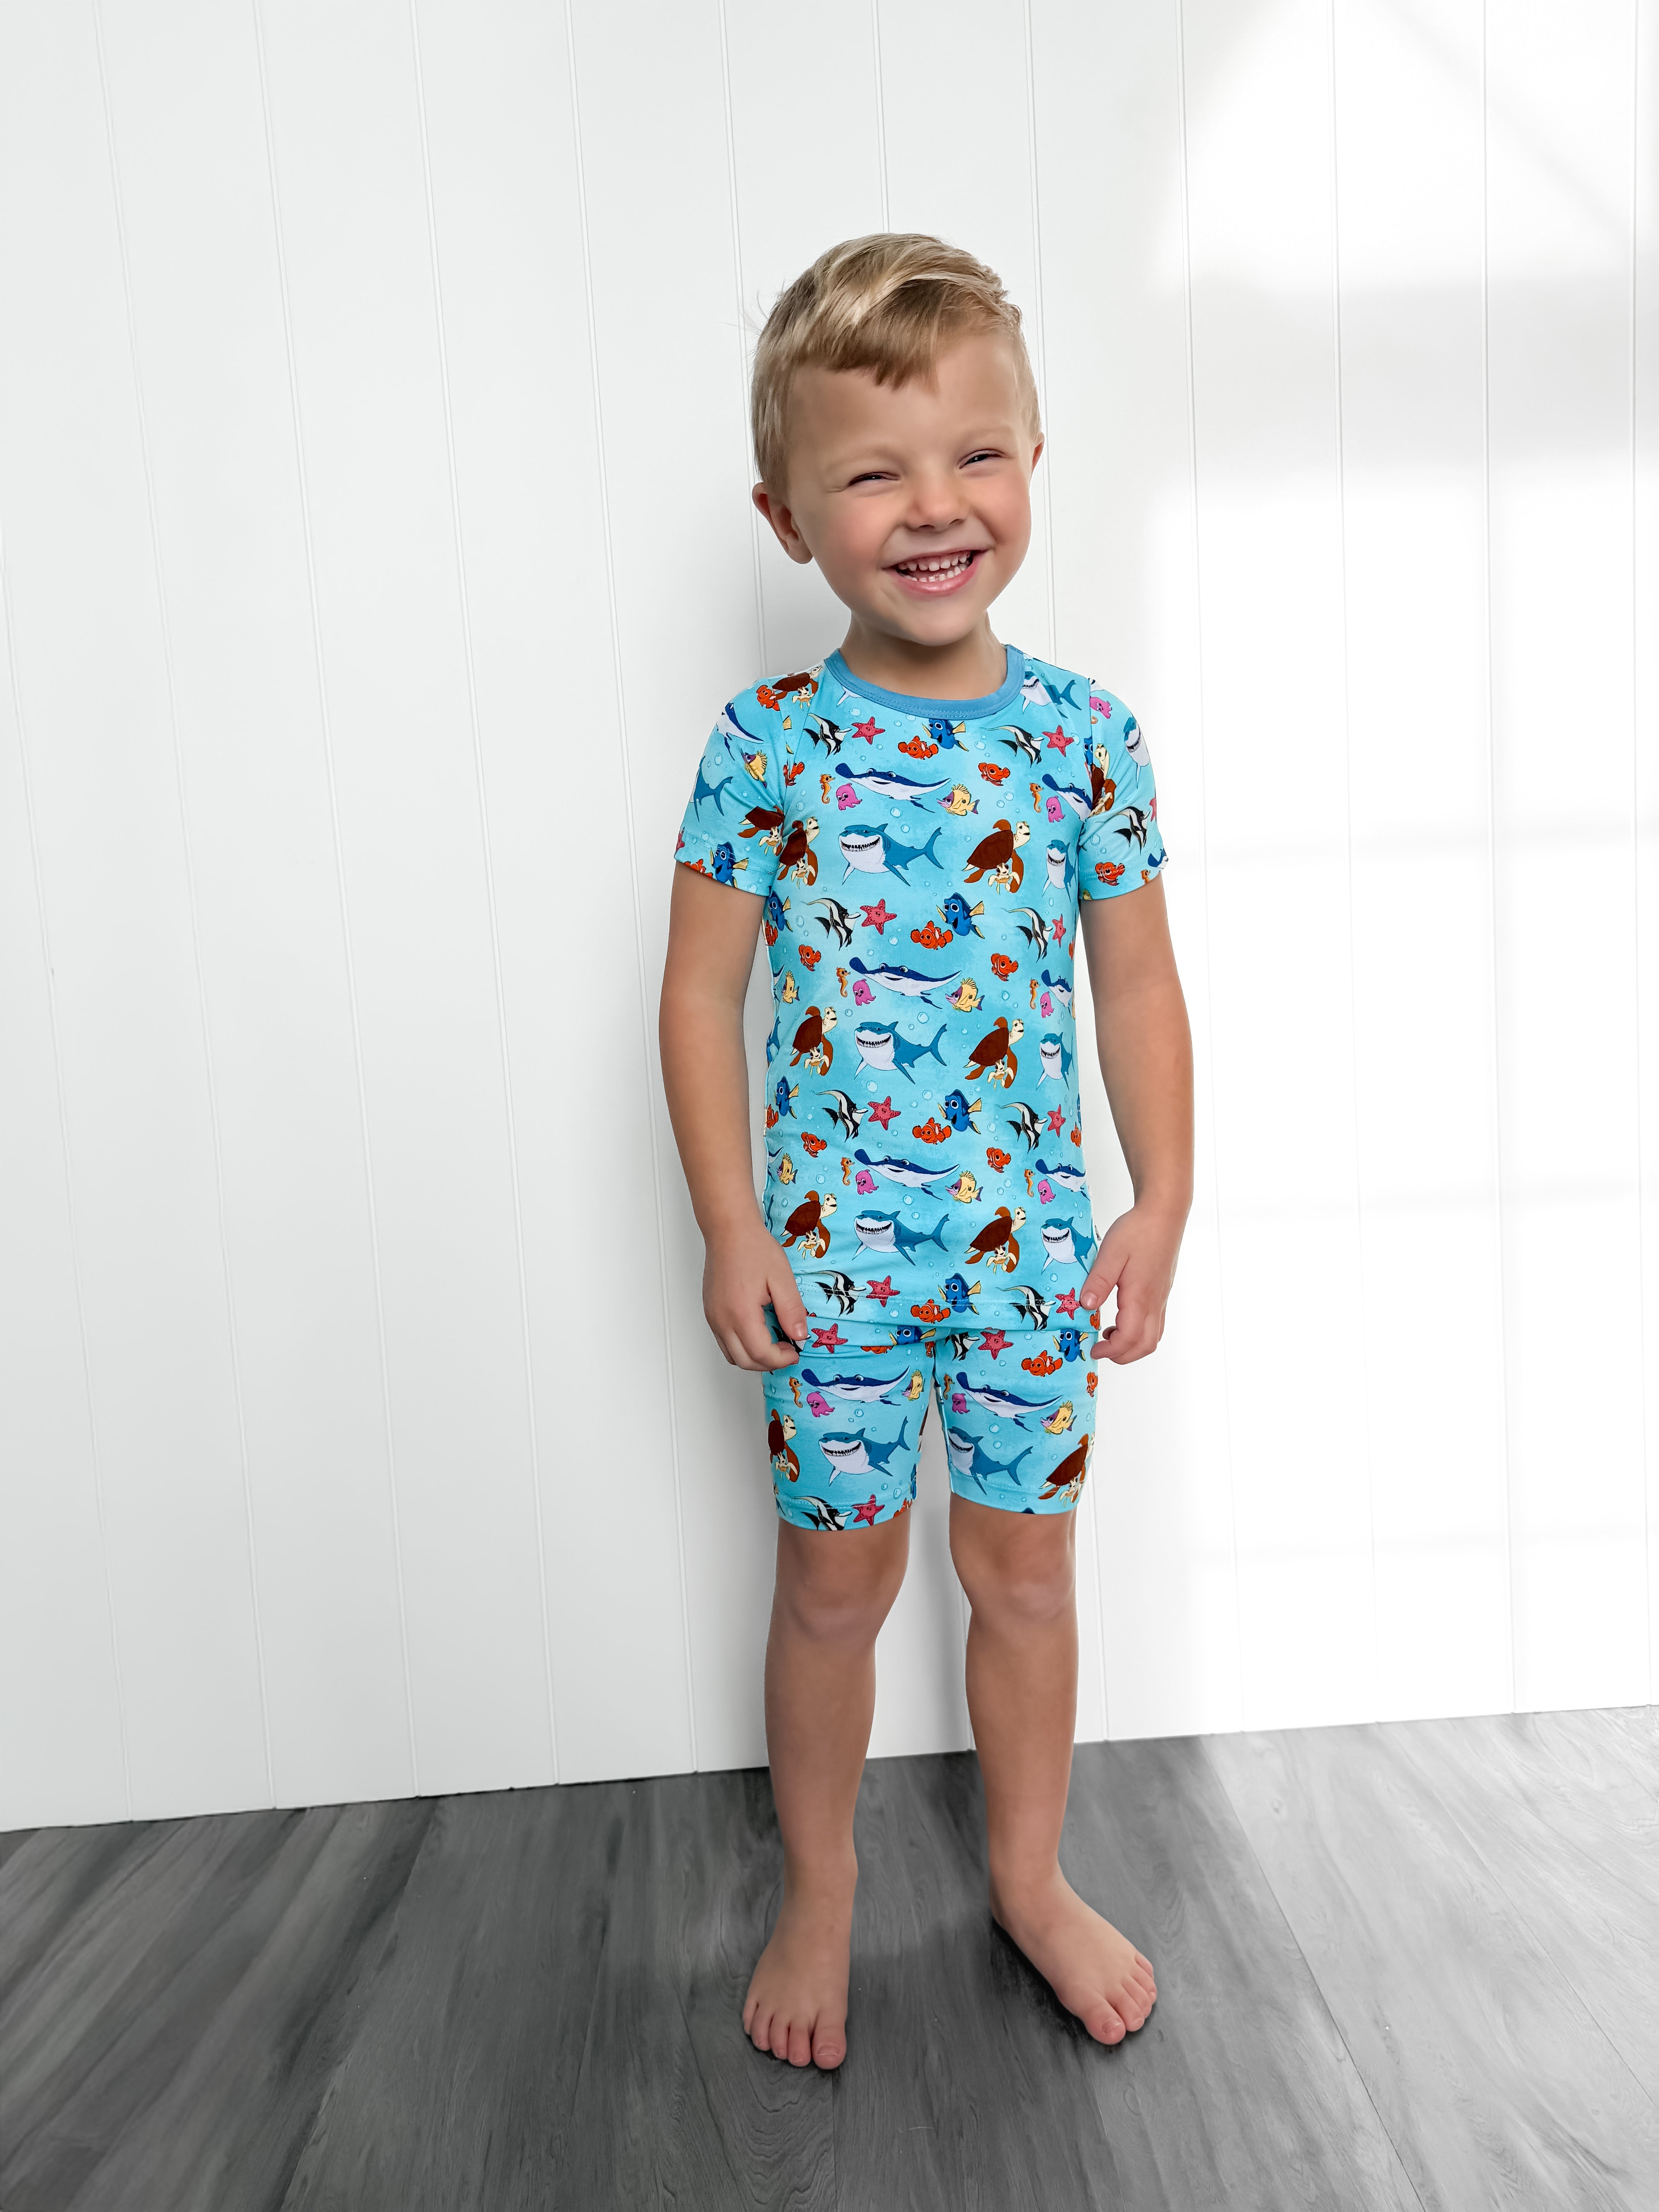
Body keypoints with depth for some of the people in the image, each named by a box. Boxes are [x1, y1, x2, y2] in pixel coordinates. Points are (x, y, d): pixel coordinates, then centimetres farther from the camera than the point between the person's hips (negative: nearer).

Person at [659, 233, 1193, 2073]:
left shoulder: (1084, 732, -3)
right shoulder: (766, 741, -8)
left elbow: (1137, 983, 2)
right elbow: (702, 990, -5)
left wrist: (1161, 1200, -3)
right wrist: (731, 1229, -9)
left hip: (1032, 1233, 2)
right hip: (830, 1238, -1)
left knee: (1025, 1566, 16)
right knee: (835, 1577, 14)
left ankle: (1031, 1876, 42)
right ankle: (817, 1891, 40)